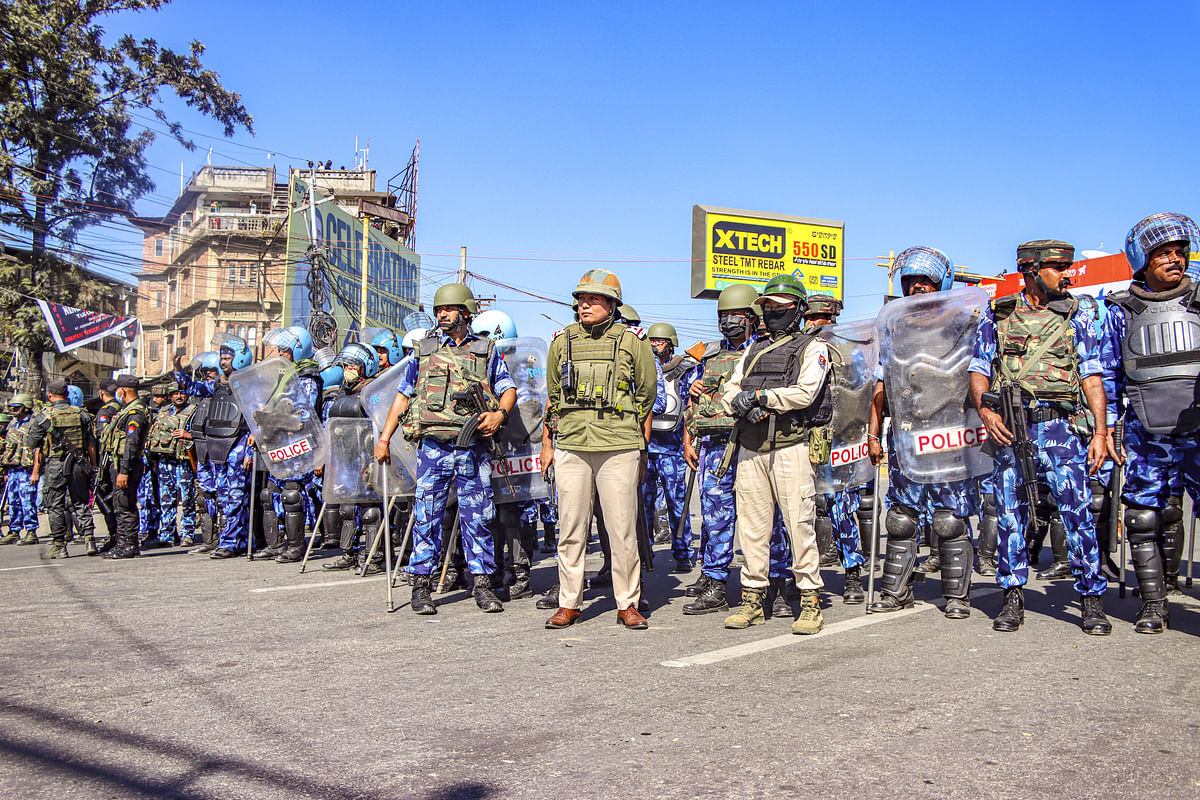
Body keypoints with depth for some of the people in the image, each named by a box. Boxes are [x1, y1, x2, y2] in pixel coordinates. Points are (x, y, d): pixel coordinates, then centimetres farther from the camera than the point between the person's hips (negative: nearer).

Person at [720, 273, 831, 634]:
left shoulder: (813, 348, 4)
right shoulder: (753, 350, 21)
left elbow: (805, 392, -12)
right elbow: (729, 391, 12)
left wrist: (759, 395, -12)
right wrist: (744, 406, -10)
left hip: (790, 448, -5)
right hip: (750, 449, 5)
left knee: (799, 524, -6)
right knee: (752, 525, 5)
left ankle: (810, 602, 2)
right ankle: (752, 600, 13)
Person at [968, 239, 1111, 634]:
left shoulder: (1076, 313, 9)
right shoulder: (997, 315, 11)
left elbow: (1092, 375, 5)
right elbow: (979, 371, 10)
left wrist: (1100, 431, -4)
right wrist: (985, 409, -10)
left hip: (1060, 426, -1)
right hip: (1009, 427, 1)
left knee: (1078, 510, -7)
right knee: (1011, 514, 5)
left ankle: (1092, 599, 4)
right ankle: (1013, 598, 15)